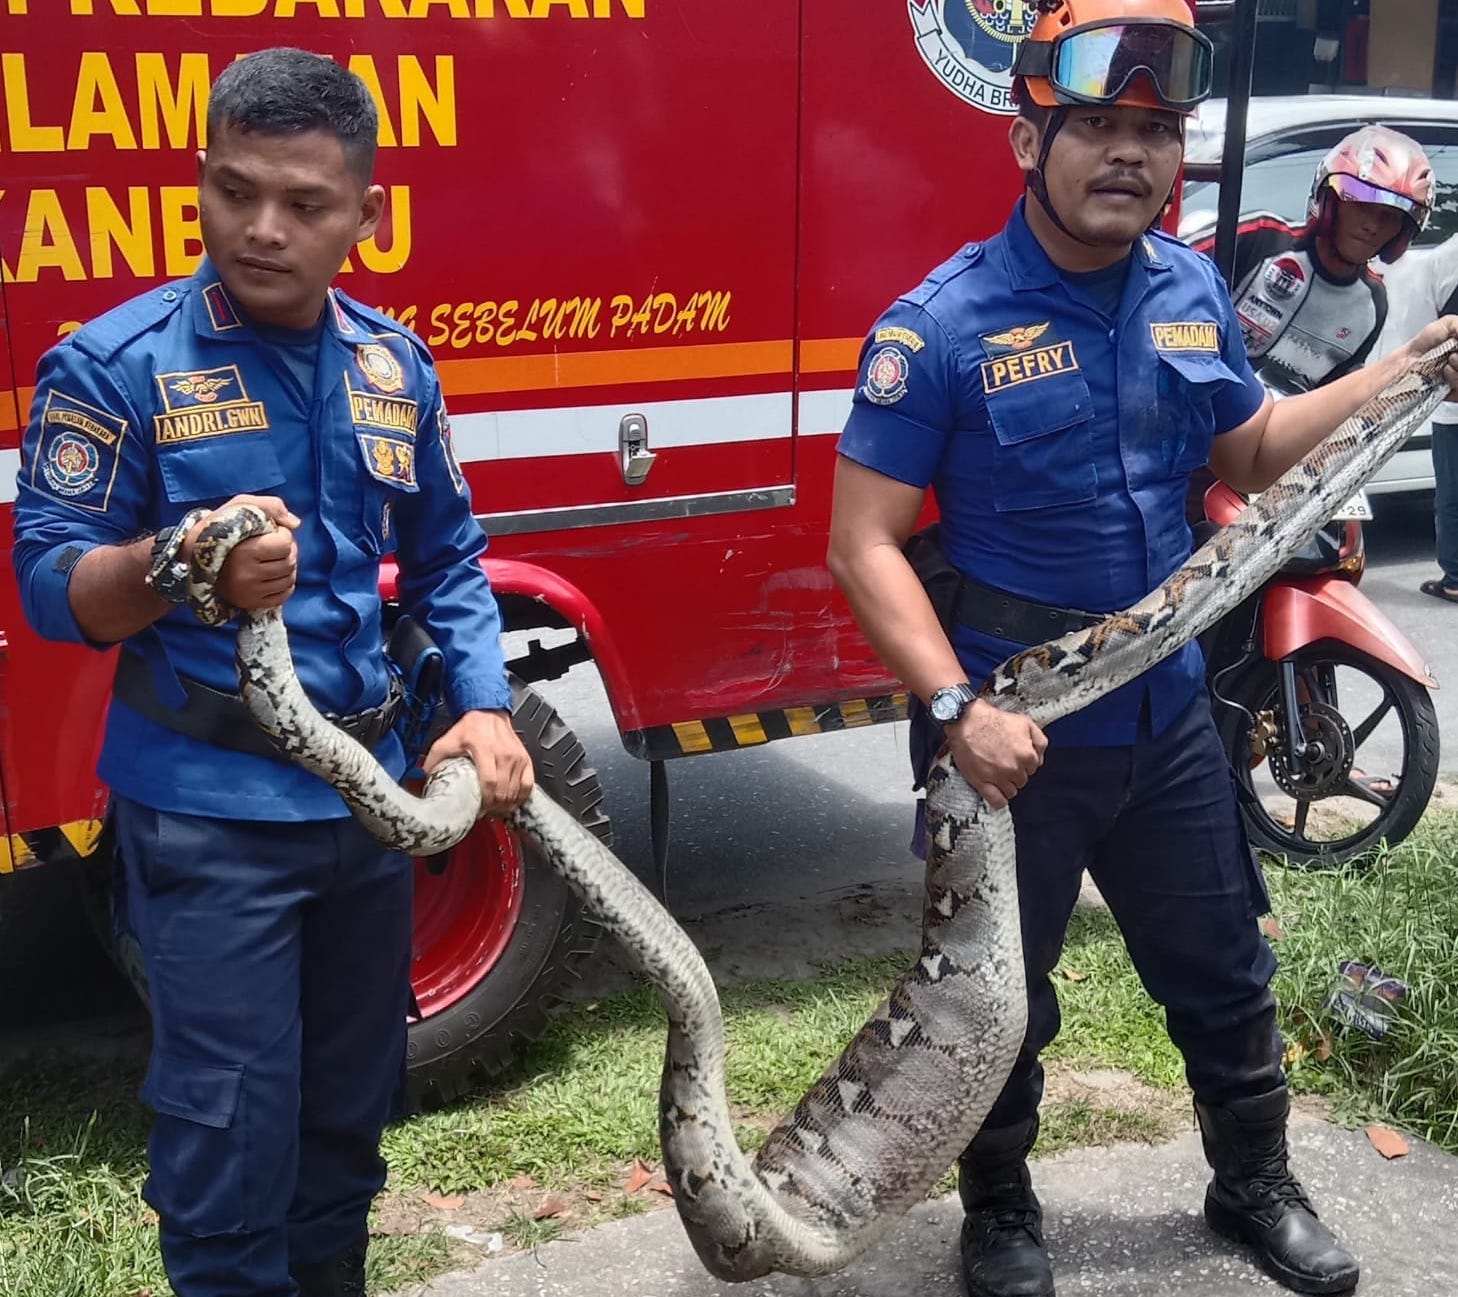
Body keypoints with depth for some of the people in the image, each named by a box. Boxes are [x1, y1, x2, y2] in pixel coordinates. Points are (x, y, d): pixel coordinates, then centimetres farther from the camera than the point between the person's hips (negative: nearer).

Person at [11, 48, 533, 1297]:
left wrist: (484, 708, 0)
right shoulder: (115, 362, -11)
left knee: (355, 1088, 20)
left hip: (369, 787, 5)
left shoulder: (396, 365, 4)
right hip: (209, 808, -5)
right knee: (232, 1119, 0)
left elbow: (449, 559, 12)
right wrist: (180, 563, -32)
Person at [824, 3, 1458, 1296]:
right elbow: (864, 544, -19)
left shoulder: (1193, 291, -1)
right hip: (1011, 732, -5)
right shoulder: (940, 324, -19)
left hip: (1168, 714, 5)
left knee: (1225, 971, 21)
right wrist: (957, 710, -27)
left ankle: (1256, 1182, 45)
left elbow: (1250, 448, 16)